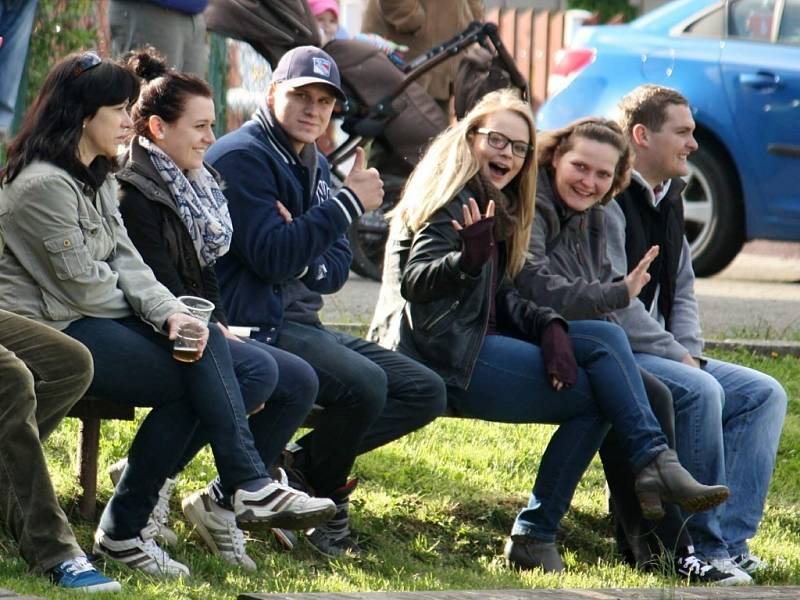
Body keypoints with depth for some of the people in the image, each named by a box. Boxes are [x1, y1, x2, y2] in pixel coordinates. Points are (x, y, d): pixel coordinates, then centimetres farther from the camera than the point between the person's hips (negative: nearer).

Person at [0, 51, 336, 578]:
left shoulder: (96, 178, 17)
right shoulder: (44, 185, -16)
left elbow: (125, 261, 7)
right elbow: (84, 286, -16)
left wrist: (170, 312, -12)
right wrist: (159, 313, 1)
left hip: (91, 320, 9)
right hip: (52, 332, -9)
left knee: (205, 341, -14)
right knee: (189, 375, -20)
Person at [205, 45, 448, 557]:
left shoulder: (315, 166, 18)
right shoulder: (242, 157, -10)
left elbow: (337, 268, 14)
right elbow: (272, 257, -21)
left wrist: (304, 260, -10)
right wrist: (349, 202, -18)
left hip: (304, 325, 9)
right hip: (257, 327, -9)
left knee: (426, 392, 2)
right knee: (363, 383, -31)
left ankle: (302, 461, 2)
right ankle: (324, 494, -6)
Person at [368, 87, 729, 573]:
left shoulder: (496, 205, 21)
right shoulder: (450, 199, -6)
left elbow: (501, 297, 12)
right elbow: (415, 280, -17)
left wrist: (549, 328, -8)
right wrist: (467, 260, -37)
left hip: (477, 342, 8)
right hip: (440, 358, -8)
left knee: (605, 338, -10)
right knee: (596, 393, -16)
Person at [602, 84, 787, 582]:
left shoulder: (669, 200, 19)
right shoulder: (609, 199, -12)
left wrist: (690, 354, 2)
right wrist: (677, 358, -17)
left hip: (665, 355, 10)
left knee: (765, 394, -4)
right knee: (700, 391, -33)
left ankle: (730, 540, -15)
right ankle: (703, 545, -25)